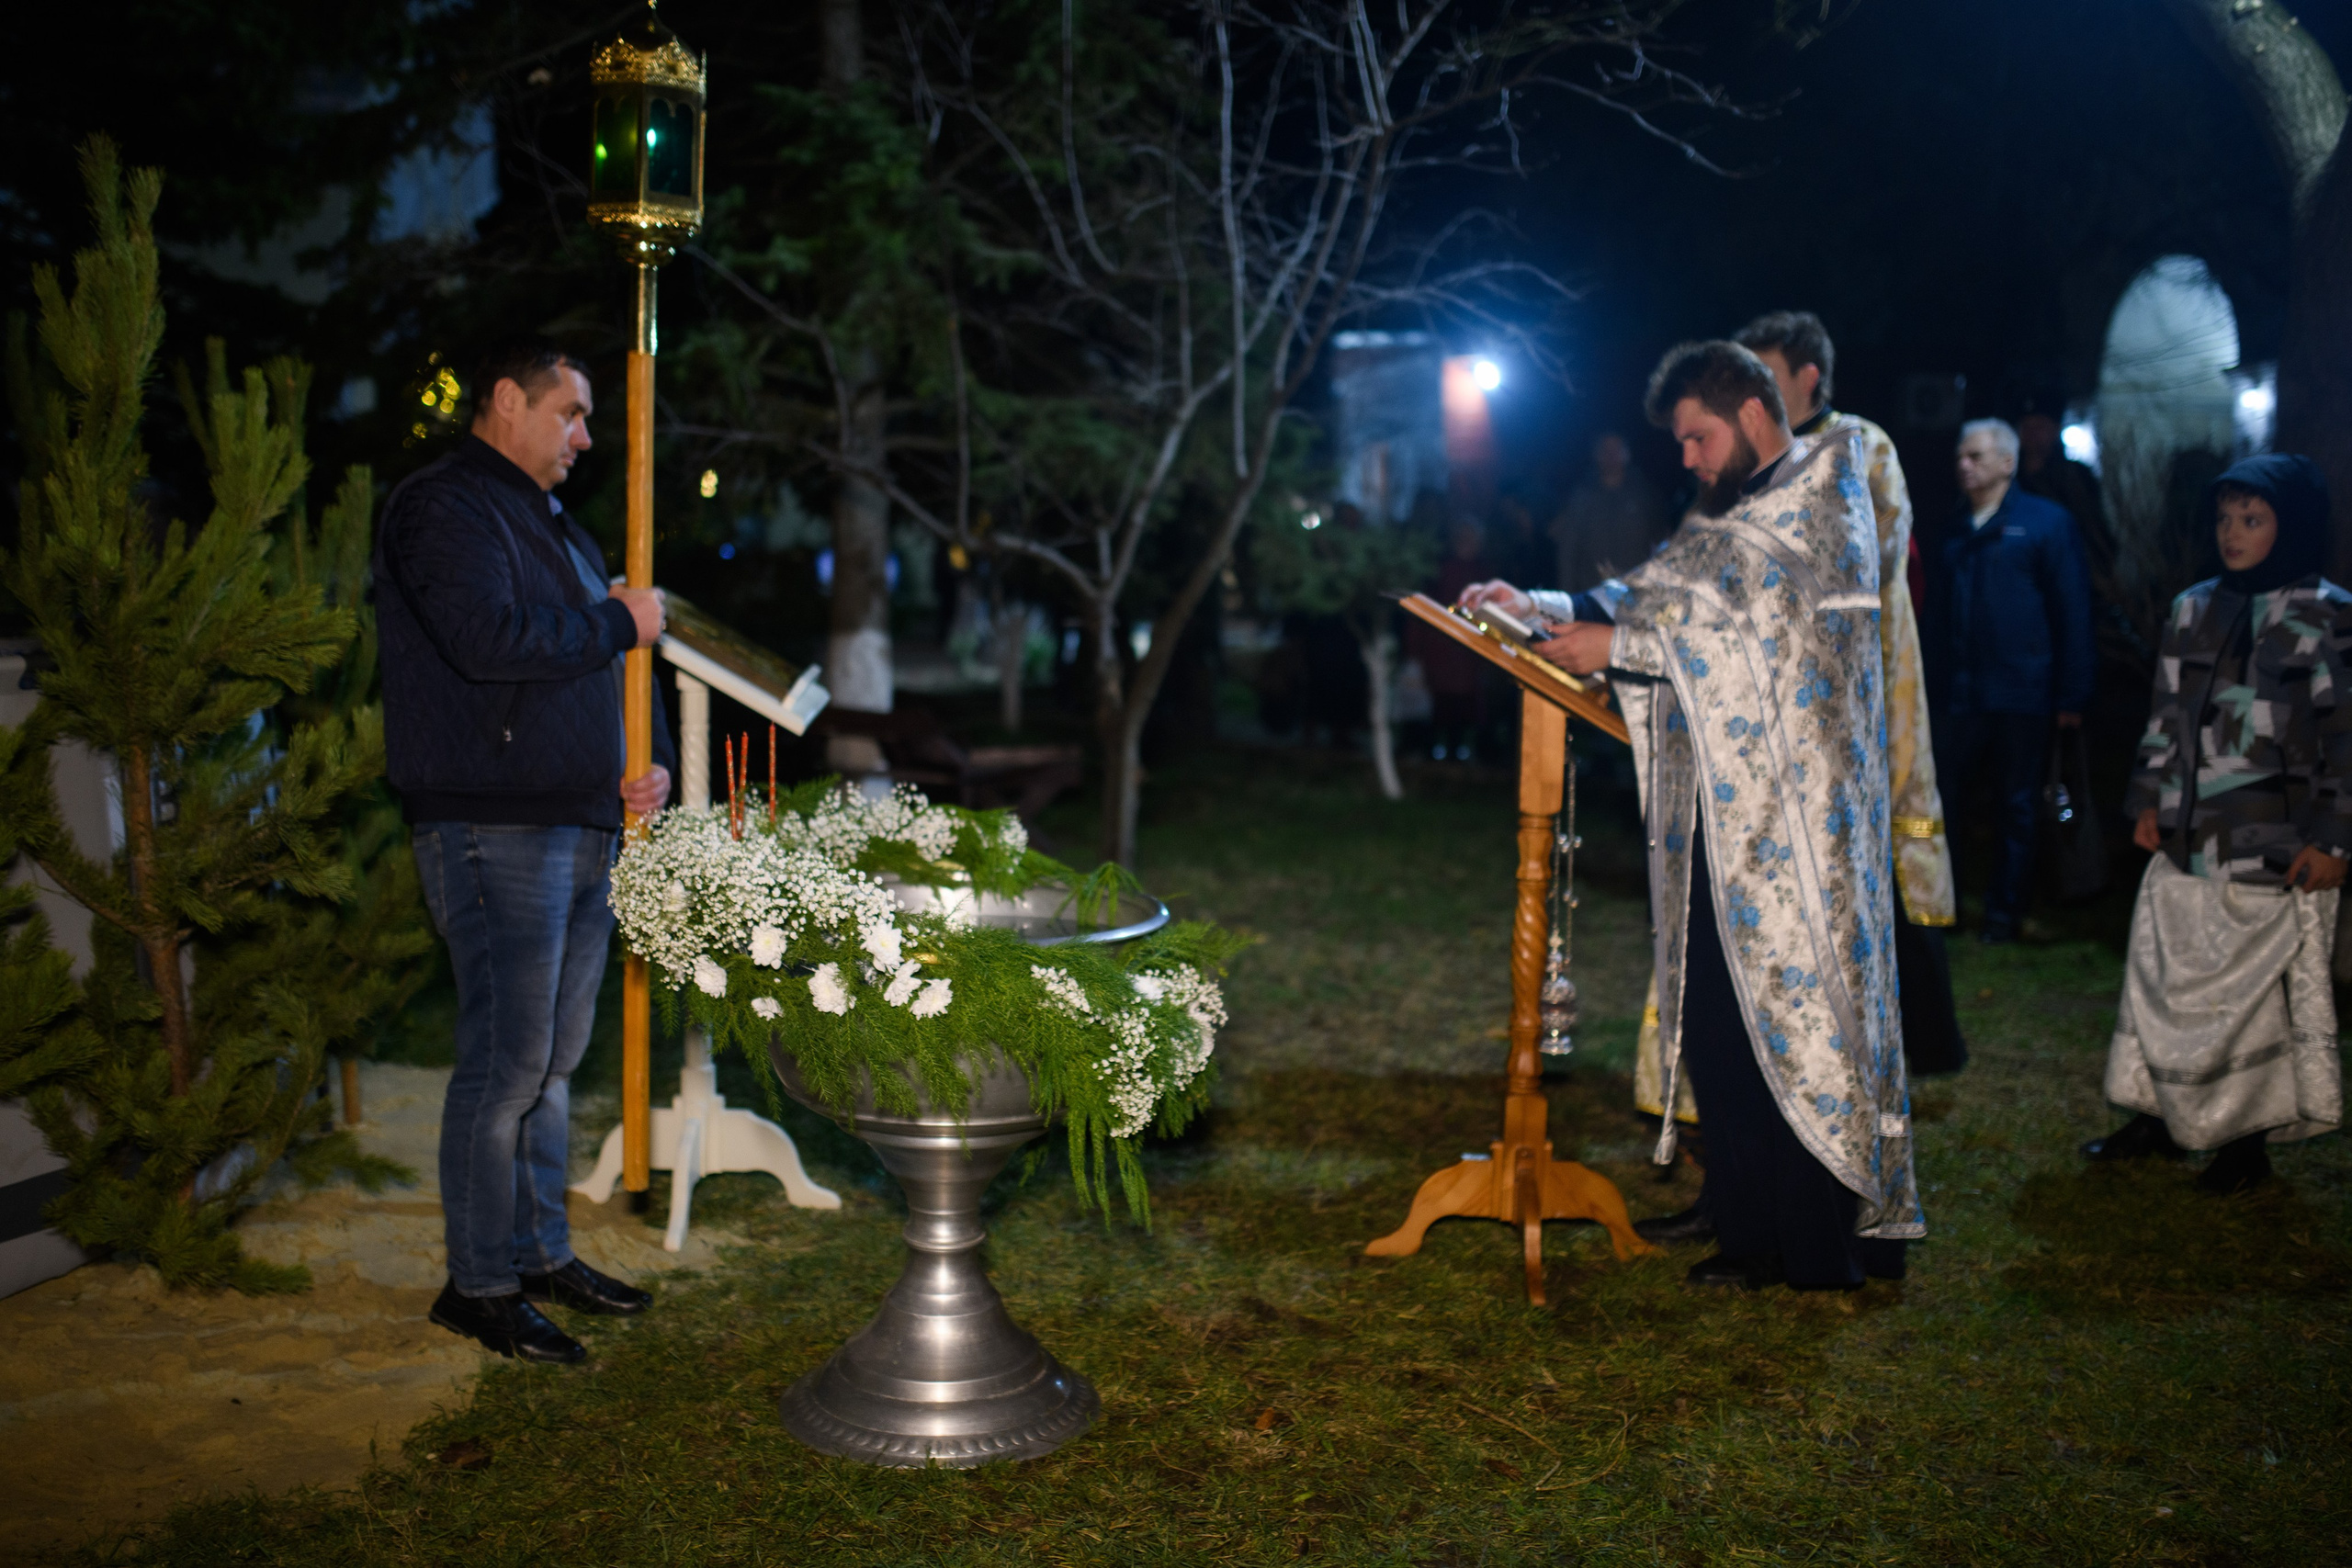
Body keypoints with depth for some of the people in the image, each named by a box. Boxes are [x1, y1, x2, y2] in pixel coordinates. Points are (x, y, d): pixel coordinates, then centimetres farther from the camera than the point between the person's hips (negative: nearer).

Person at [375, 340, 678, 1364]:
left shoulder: (556, 527, 23)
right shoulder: (443, 507, -8)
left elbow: (610, 668, 28)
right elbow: (491, 641, -24)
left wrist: (650, 765, 12)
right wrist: (620, 623, -12)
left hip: (584, 826, 9)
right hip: (494, 829, -9)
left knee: (555, 1057, 13)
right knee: (508, 1060, -7)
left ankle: (541, 1252, 23)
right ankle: (480, 1286, 2)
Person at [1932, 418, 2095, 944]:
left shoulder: (2046, 522, -1)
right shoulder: (1953, 530, 12)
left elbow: (2073, 612, -3)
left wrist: (2072, 696, -8)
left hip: (2020, 697, -3)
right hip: (1957, 697, 4)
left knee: (2016, 810, 6)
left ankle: (2004, 914, 16)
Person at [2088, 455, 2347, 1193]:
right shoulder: (2195, 610, 9)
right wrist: (2148, 800, 10)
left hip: (2276, 852, -5)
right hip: (2186, 842, 5)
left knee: (2262, 990, 3)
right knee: (2161, 979, 9)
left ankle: (2247, 1138, 15)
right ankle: (2159, 1117, 23)